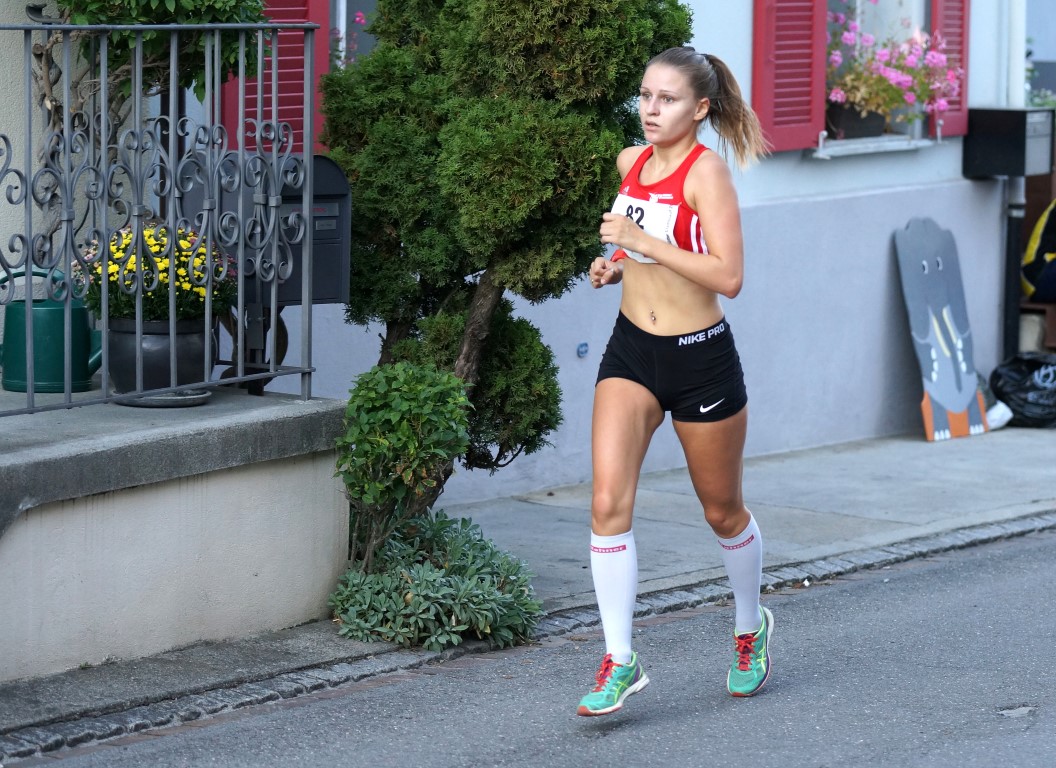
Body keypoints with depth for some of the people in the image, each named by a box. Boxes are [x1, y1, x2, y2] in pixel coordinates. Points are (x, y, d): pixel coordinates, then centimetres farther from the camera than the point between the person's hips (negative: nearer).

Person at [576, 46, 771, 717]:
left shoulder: (707, 171, -15)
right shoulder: (632, 163, 6)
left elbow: (728, 276, -24)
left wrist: (643, 241, -26)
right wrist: (617, 264, 5)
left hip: (700, 358, -5)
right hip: (631, 352, 5)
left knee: (723, 511, 13)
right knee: (609, 502, -12)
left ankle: (751, 626, 39)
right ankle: (620, 661, -8)